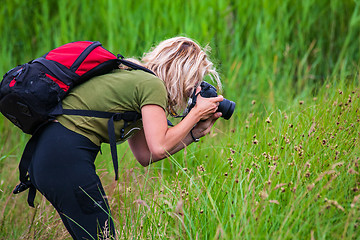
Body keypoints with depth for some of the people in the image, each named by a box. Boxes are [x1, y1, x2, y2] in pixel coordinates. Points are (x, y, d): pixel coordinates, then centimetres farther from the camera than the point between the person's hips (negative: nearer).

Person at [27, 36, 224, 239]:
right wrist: (196, 114, -4)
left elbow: (144, 155, 18)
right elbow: (159, 148, -17)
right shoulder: (153, 85, -7)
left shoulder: (135, 78, 20)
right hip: (66, 159, -10)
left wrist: (196, 132, 18)